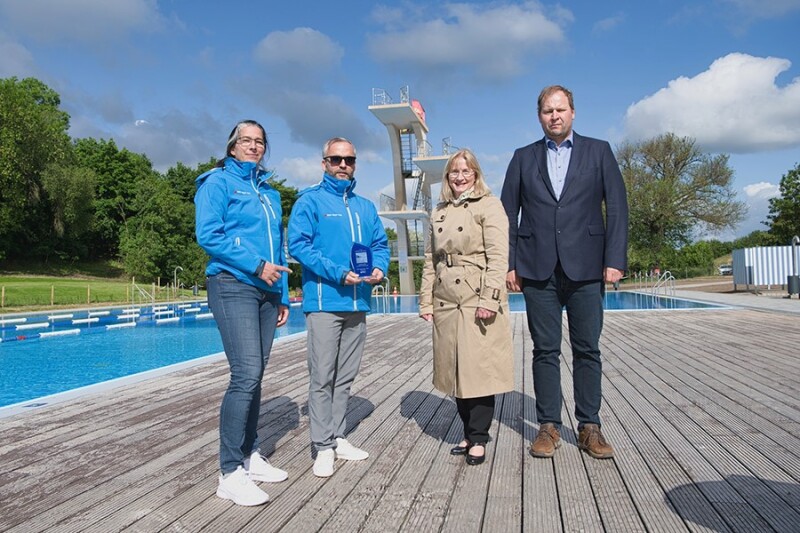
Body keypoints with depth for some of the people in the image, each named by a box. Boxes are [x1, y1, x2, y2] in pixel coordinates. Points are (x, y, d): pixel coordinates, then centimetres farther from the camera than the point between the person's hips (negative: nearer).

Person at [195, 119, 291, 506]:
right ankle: (230, 473, -6)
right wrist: (256, 265, -17)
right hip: (233, 286, -7)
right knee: (246, 374, -15)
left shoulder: (269, 193, 20)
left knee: (254, 376, 9)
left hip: (266, 291, 7)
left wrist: (283, 295, 15)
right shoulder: (218, 182, 0)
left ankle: (250, 456, 20)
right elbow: (208, 235, -12)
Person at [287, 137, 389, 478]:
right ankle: (323, 446, 6)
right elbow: (298, 245, -10)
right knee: (322, 378, -3)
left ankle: (338, 438, 23)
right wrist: (338, 273, -18)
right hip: (324, 300, -6)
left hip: (358, 303, 6)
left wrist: (379, 268, -5)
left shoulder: (365, 207, 17)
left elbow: (380, 244, 18)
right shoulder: (310, 200, -1)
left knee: (345, 378, 12)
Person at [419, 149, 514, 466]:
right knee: (455, 369, 10)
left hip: (478, 298, -5)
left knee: (479, 369, -2)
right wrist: (426, 300, 9)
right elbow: (430, 259, 16)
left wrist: (489, 299, -18)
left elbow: (498, 255, -10)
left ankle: (478, 438, 12)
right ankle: (469, 433, 24)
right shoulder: (439, 212, 17)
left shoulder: (489, 205, -1)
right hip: (446, 301, 6)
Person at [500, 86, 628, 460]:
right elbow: (508, 214, 9)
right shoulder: (523, 158, 13)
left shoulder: (598, 151, 10)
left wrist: (615, 260, -7)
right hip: (538, 270, 1)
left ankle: (590, 428, 16)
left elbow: (616, 207, 3)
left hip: (585, 267, 0)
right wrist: (509, 263, 0)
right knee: (545, 350, 4)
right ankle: (549, 426, 14)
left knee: (587, 349, 5)